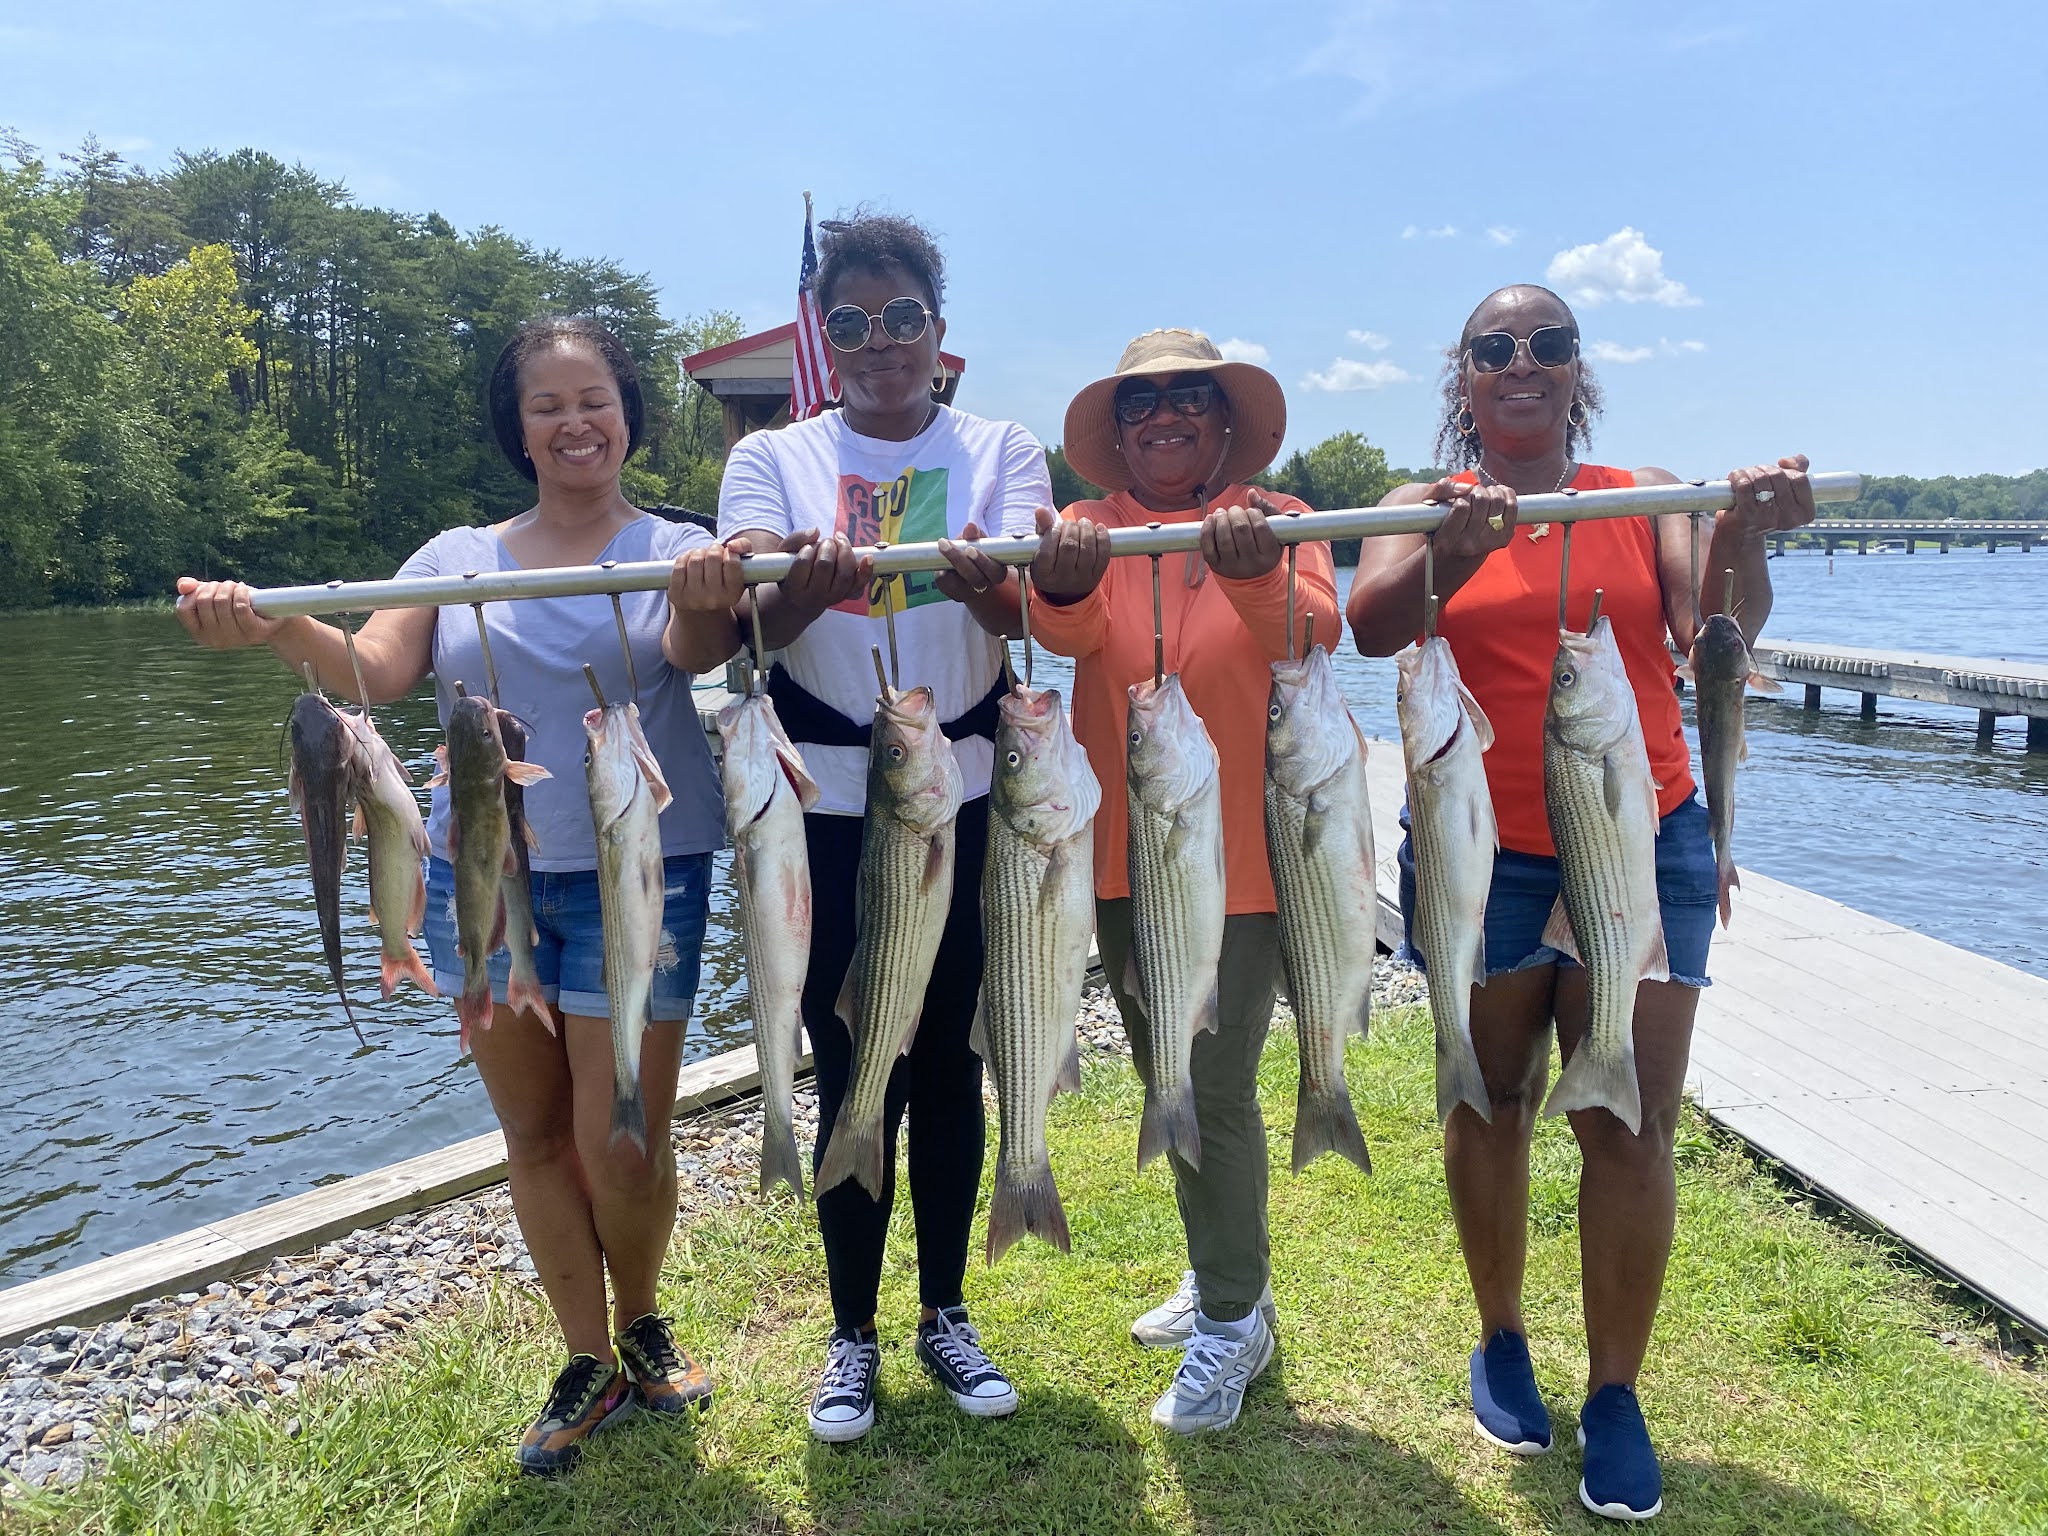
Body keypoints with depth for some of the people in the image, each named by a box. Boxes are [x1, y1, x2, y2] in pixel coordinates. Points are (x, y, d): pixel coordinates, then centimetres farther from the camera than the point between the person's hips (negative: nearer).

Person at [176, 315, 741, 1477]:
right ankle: (589, 1365, 28)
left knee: (622, 1142, -1)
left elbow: (693, 647, -21)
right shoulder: (459, 557, 8)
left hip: (633, 875, -3)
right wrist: (271, 630, -27)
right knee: (536, 1133, 11)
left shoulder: (673, 551, 0)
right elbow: (378, 670, -6)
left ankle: (643, 1327, 29)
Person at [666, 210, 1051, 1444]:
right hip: (827, 806, -1)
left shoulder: (1003, 451, 7)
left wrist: (983, 583, -35)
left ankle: (947, 1313, 28)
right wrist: (807, 586, -33)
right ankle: (854, 1335, 22)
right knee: (851, 1075, 3)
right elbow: (746, 622, -10)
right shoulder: (774, 458, 6)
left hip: (967, 799, 1)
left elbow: (1027, 606, -11)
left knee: (949, 1064, 9)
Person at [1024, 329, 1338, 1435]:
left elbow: (1318, 636, -19)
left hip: (1242, 845, -4)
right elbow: (1068, 634, -17)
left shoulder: (1276, 520, -1)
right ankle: (1218, 1273, 38)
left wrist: (1256, 577, -41)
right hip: (1126, 849, 4)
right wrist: (1060, 584, -41)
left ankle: (1232, 1320, 15)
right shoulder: (1087, 530, 4)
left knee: (1218, 1085, -5)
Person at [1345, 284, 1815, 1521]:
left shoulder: (1649, 496, 5)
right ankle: (1503, 1343, 30)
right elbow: (1372, 626, -18)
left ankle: (1617, 1395, 14)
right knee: (1494, 1107, 10)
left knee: (1633, 1128, -1)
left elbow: (1718, 631, -10)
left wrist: (1746, 534, -30)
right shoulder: (1427, 509, 1)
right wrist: (1461, 549, -37)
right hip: (1481, 852, 0)